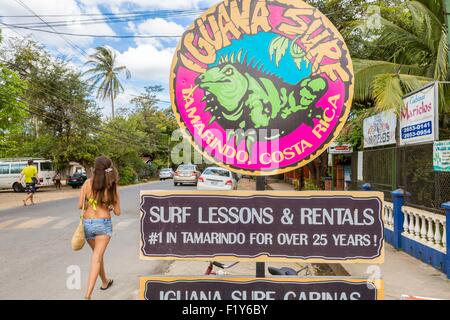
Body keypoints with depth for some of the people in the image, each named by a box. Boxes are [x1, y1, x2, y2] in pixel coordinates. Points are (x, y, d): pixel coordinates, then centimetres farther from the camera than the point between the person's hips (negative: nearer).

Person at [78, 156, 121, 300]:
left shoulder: (88, 183, -6)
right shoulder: (112, 188, -8)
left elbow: (80, 205, -5)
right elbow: (117, 212, -4)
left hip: (87, 224, 3)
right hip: (103, 224, -3)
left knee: (97, 254, 24)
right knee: (96, 258, -1)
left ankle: (105, 282, 42)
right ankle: (88, 295, -11)